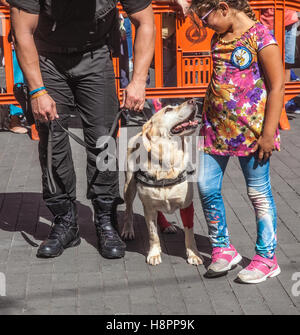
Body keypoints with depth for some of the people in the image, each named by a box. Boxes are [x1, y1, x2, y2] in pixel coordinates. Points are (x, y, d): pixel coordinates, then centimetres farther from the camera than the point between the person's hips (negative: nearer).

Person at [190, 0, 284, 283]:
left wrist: (268, 133, -15)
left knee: (258, 194, 3)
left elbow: (277, 86, -13)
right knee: (206, 187, 7)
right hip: (216, 128, 7)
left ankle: (266, 258, 15)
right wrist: (204, 117, 22)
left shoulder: (260, 37, -12)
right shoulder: (218, 38, 10)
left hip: (249, 130, -7)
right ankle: (222, 249, 23)